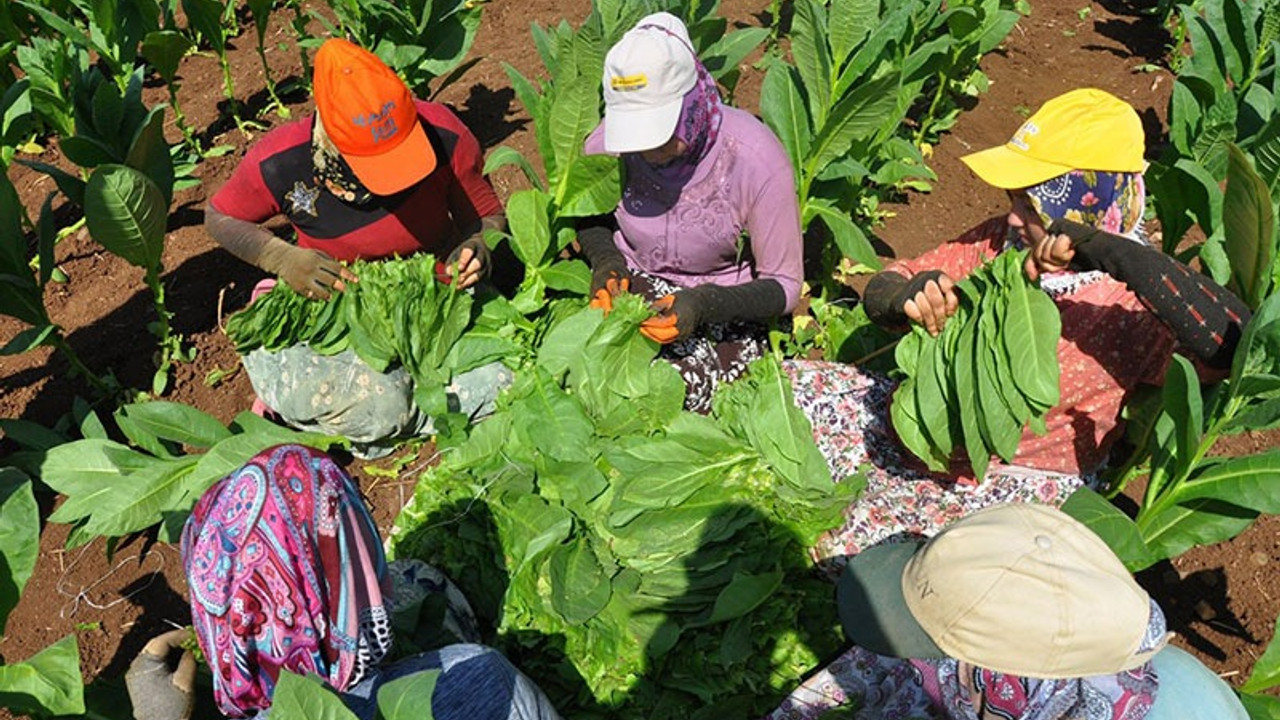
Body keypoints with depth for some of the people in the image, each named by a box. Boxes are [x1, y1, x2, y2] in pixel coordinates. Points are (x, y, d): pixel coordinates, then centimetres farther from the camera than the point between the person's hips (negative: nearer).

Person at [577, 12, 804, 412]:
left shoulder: (756, 159, -22)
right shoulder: (606, 143, -13)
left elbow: (783, 286, -13)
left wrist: (704, 304, -31)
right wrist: (605, 262, -12)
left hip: (725, 309, -2)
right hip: (633, 286, 3)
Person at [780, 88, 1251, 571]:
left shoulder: (1135, 301, -19)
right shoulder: (1001, 240, -4)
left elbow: (1235, 343, -41)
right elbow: (879, 290, -2)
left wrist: (1121, 255, -42)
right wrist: (906, 298, -28)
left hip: (1009, 481, -6)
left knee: (840, 540, -23)